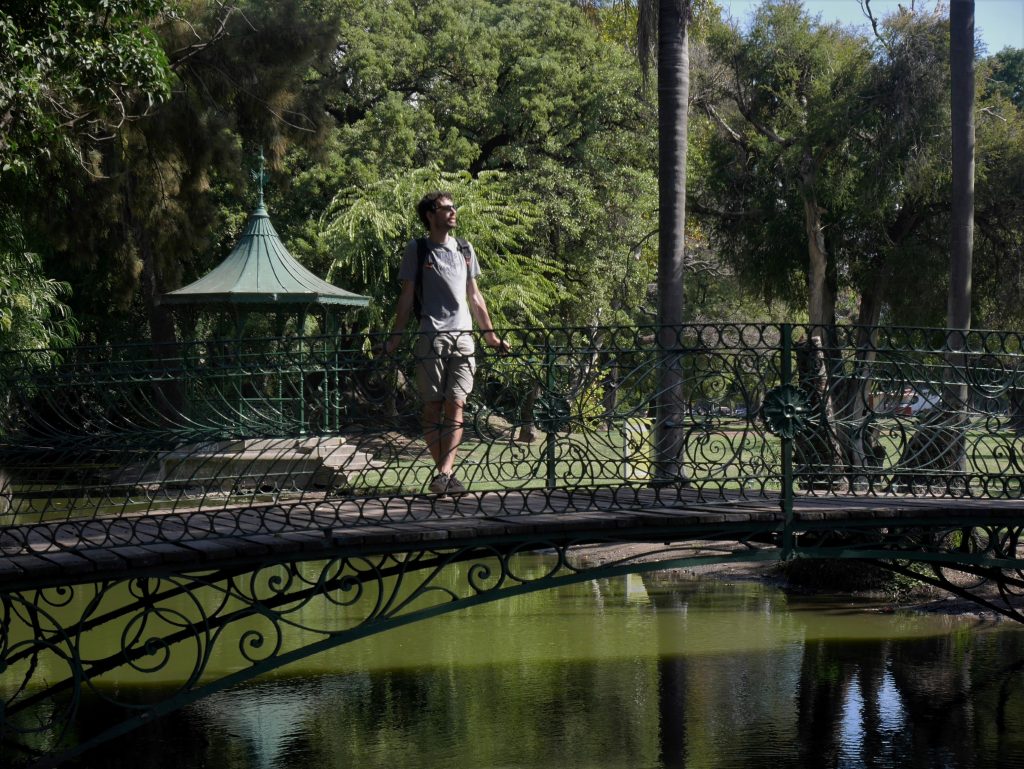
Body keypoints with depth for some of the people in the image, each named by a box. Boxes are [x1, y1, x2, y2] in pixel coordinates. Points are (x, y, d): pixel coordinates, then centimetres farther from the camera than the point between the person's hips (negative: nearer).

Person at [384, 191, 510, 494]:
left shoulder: (465, 250, 16)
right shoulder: (417, 250, 4)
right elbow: (406, 298, 5)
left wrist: (491, 336, 22)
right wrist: (395, 338, -1)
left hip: (463, 338, 3)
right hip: (431, 338, -3)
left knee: (455, 406, -9)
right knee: (432, 408, -2)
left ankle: (445, 472, -17)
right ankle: (445, 471, 4)